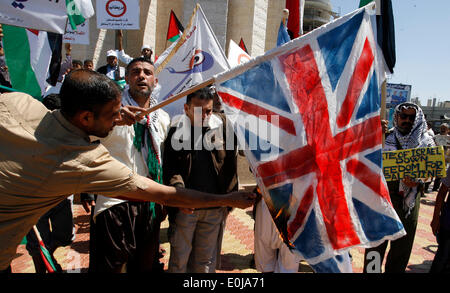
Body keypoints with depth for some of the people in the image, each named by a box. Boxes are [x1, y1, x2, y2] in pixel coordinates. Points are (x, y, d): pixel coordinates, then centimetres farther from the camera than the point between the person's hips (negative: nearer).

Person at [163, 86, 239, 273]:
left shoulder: (222, 126, -2)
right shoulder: (175, 129, -7)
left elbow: (231, 165, 4)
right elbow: (169, 167, -7)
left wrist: (228, 198, 2)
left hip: (215, 207, 2)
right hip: (185, 207, -1)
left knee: (206, 259, 18)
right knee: (179, 258, 13)